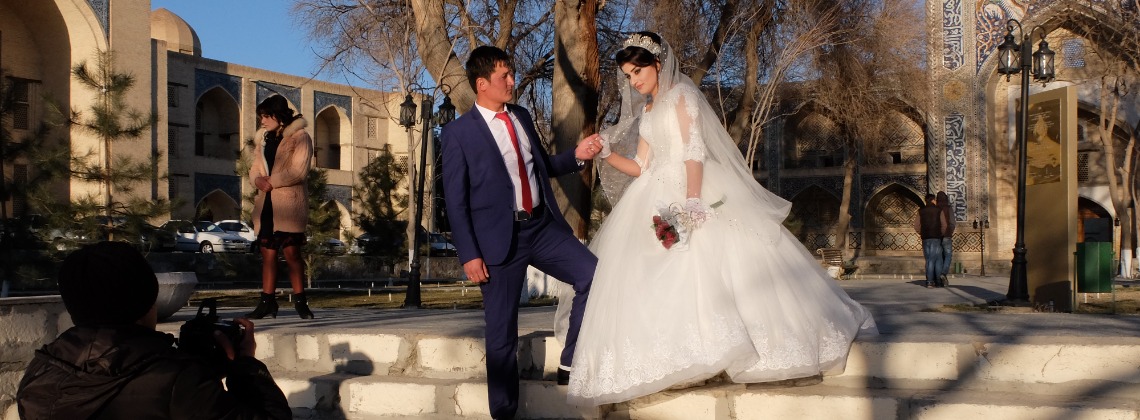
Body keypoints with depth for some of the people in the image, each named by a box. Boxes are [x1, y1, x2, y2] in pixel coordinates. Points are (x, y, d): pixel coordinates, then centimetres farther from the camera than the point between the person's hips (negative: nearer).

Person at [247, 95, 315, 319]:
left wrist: (271, 181, -10)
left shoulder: (300, 137, -3)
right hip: (266, 203, 6)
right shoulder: (263, 138, 18)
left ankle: (300, 301, 3)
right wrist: (257, 180, -6)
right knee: (267, 253, 6)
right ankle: (267, 303, 11)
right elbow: (254, 169, 17)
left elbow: (299, 171, -12)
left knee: (291, 252, -5)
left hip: (289, 202, -6)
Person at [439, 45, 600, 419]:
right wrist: (469, 255, -11)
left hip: (544, 226, 5)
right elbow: (455, 201, -6)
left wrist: (576, 156, 3)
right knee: (502, 334, 2)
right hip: (500, 238, -5)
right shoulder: (458, 133, -6)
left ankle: (571, 363, 9)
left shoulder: (522, 116, 11)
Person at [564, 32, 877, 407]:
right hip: (659, 199, 8)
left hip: (692, 194, -8)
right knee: (640, 273, -3)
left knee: (701, 260, -16)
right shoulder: (645, 111, 21)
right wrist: (607, 152, 2)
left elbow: (694, 150, -13)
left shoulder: (681, 94, -1)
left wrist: (692, 202, -24)